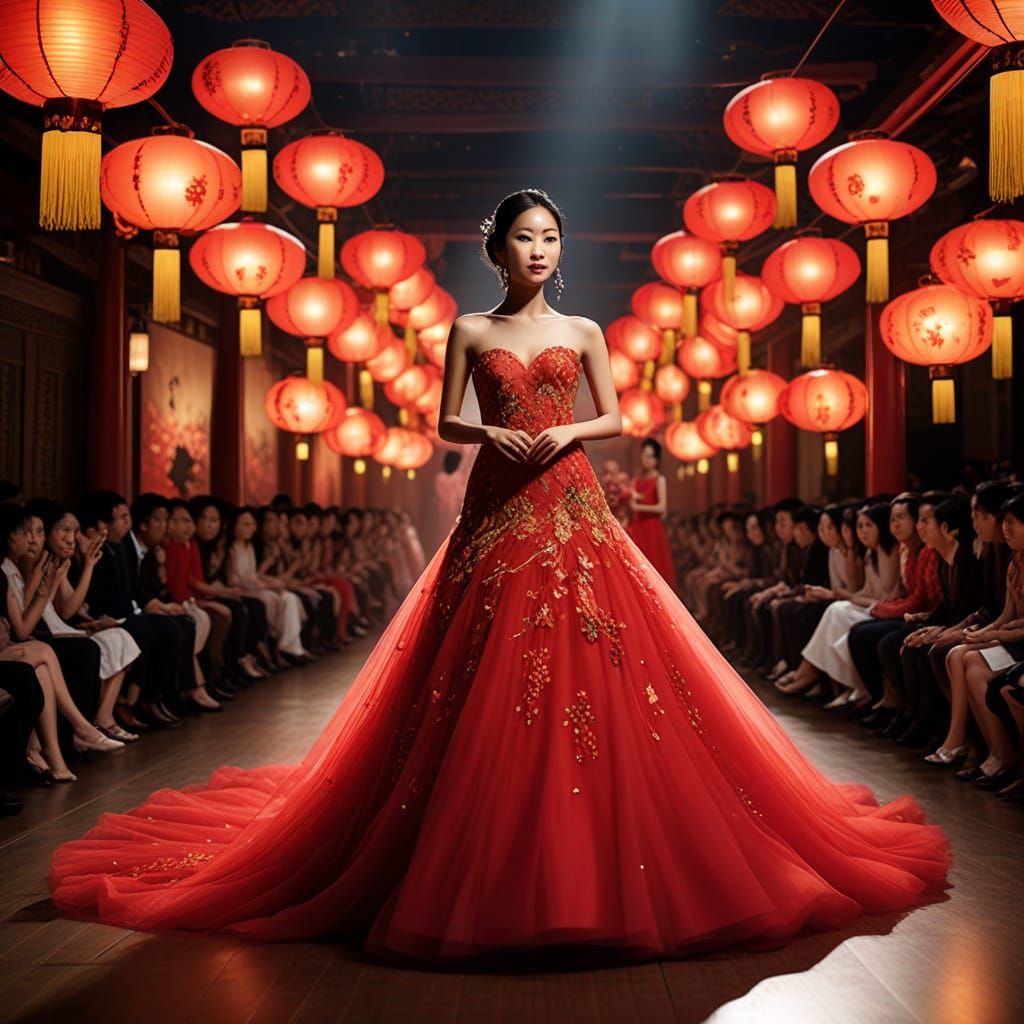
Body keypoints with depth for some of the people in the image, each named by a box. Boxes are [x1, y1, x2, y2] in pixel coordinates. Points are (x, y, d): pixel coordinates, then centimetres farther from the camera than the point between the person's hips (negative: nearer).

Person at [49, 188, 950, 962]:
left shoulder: (582, 332, 11)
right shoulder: (471, 331, 9)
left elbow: (615, 418, 11)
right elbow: (445, 422, 8)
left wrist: (567, 433, -7)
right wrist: (490, 433, -11)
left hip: (572, 513, 1)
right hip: (496, 512, 0)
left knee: (587, 671, -4)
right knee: (486, 678, -3)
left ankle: (588, 861, 8)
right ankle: (494, 866, 8)